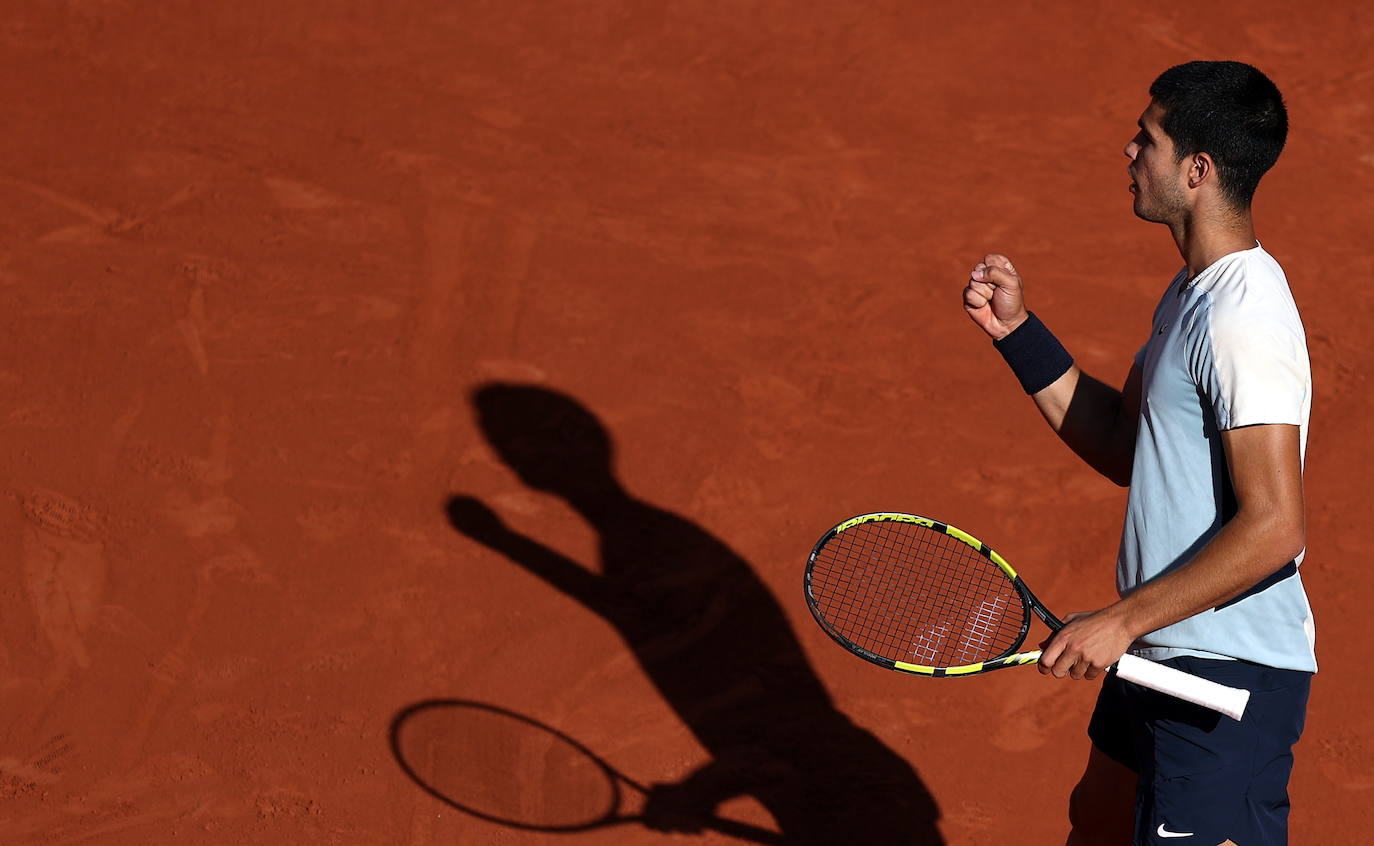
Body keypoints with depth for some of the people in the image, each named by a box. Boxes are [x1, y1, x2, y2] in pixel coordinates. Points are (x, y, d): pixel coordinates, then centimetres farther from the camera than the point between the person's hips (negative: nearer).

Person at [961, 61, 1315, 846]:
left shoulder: (1243, 316, -23)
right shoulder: (1194, 293, 10)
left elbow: (1273, 527, -28)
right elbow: (1126, 448, 16)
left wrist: (1123, 620, -24)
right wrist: (1018, 331, 9)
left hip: (1229, 673, -11)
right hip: (1165, 652, 11)